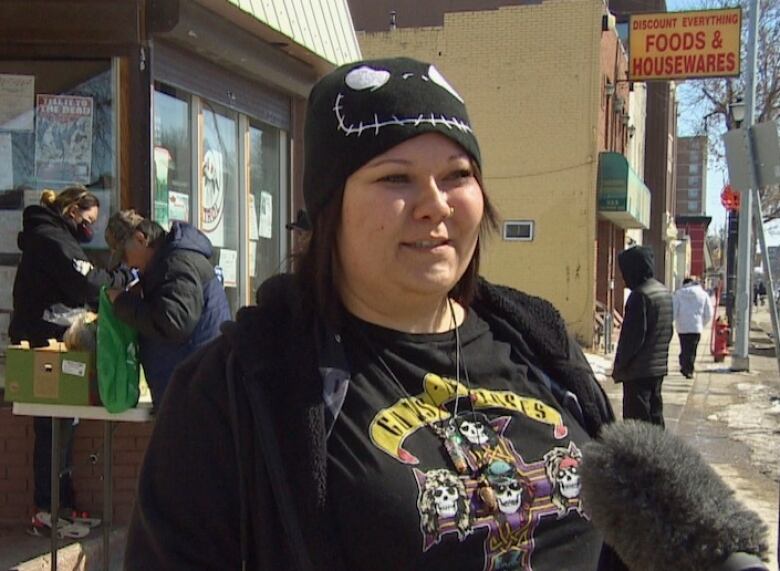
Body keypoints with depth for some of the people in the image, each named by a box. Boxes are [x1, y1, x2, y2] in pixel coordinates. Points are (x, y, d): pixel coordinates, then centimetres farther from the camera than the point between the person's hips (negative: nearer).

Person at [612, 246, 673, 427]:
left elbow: (633, 336, -19)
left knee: (636, 419, -6)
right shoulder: (664, 292, 12)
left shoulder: (640, 295, -18)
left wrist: (620, 364, -11)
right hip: (660, 367, 9)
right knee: (655, 414, 15)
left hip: (638, 371, -9)